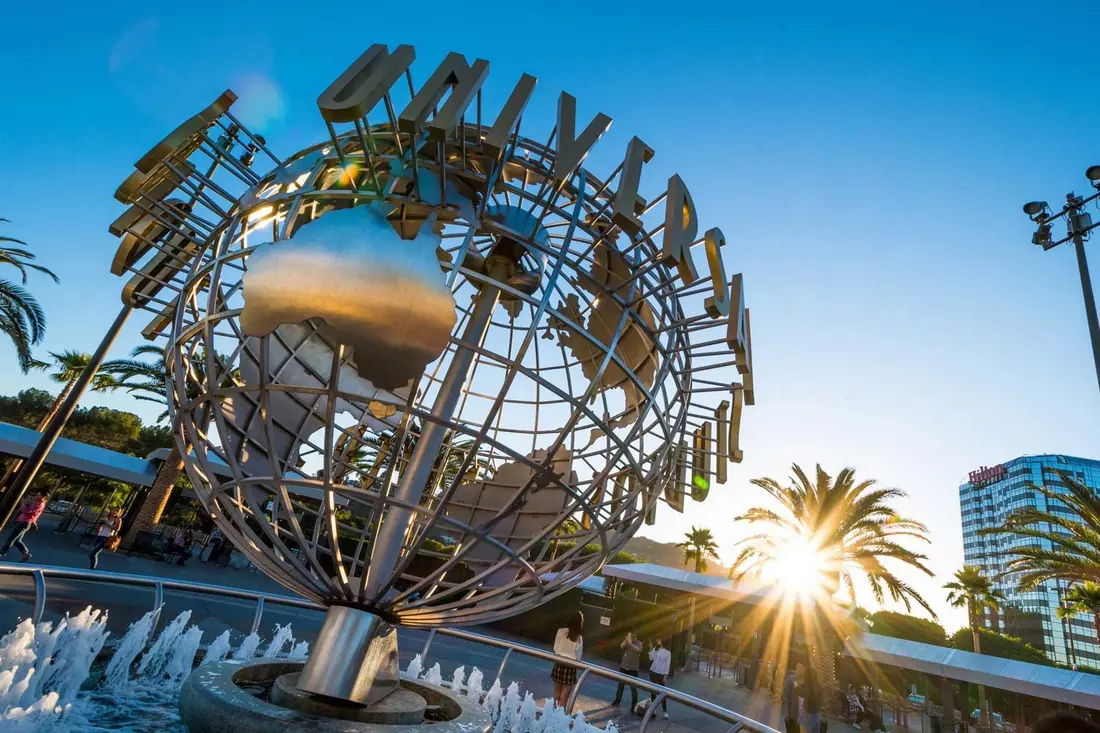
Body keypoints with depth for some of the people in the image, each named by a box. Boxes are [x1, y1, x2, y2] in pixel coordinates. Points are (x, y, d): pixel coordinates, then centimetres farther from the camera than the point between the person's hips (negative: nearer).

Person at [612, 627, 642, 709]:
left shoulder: (639, 643, -6)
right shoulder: (626, 642, 1)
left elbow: (638, 650, -28)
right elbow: (621, 646, -18)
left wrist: (630, 643, -44)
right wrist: (626, 639, -32)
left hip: (633, 669, -3)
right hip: (623, 667, 3)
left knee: (633, 687, -2)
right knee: (621, 684, 13)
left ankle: (634, 704, 7)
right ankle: (618, 700, 27)